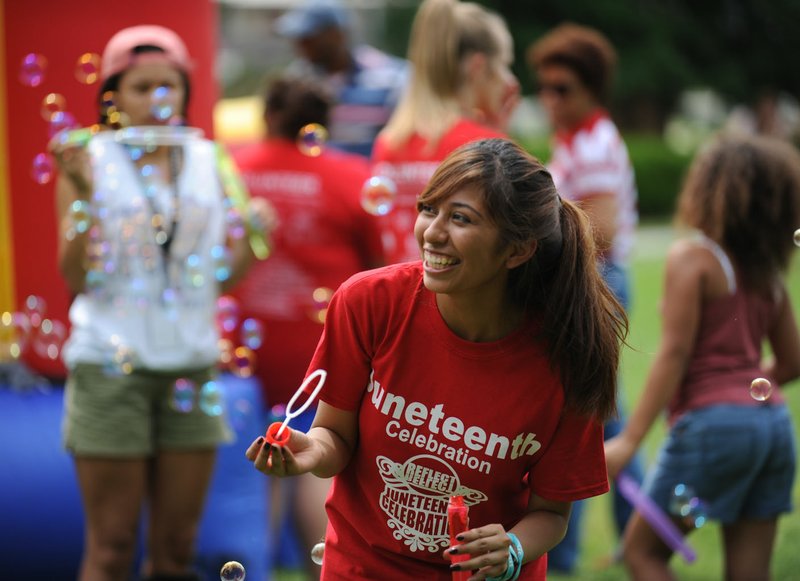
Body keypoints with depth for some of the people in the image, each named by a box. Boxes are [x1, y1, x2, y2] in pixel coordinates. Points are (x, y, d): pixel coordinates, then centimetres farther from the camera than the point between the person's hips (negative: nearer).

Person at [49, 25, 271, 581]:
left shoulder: (210, 162, 9)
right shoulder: (91, 160, -2)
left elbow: (220, 278, 11)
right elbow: (77, 277, -8)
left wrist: (252, 241, -8)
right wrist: (83, 195, -19)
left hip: (191, 365, 4)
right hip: (110, 368, -4)